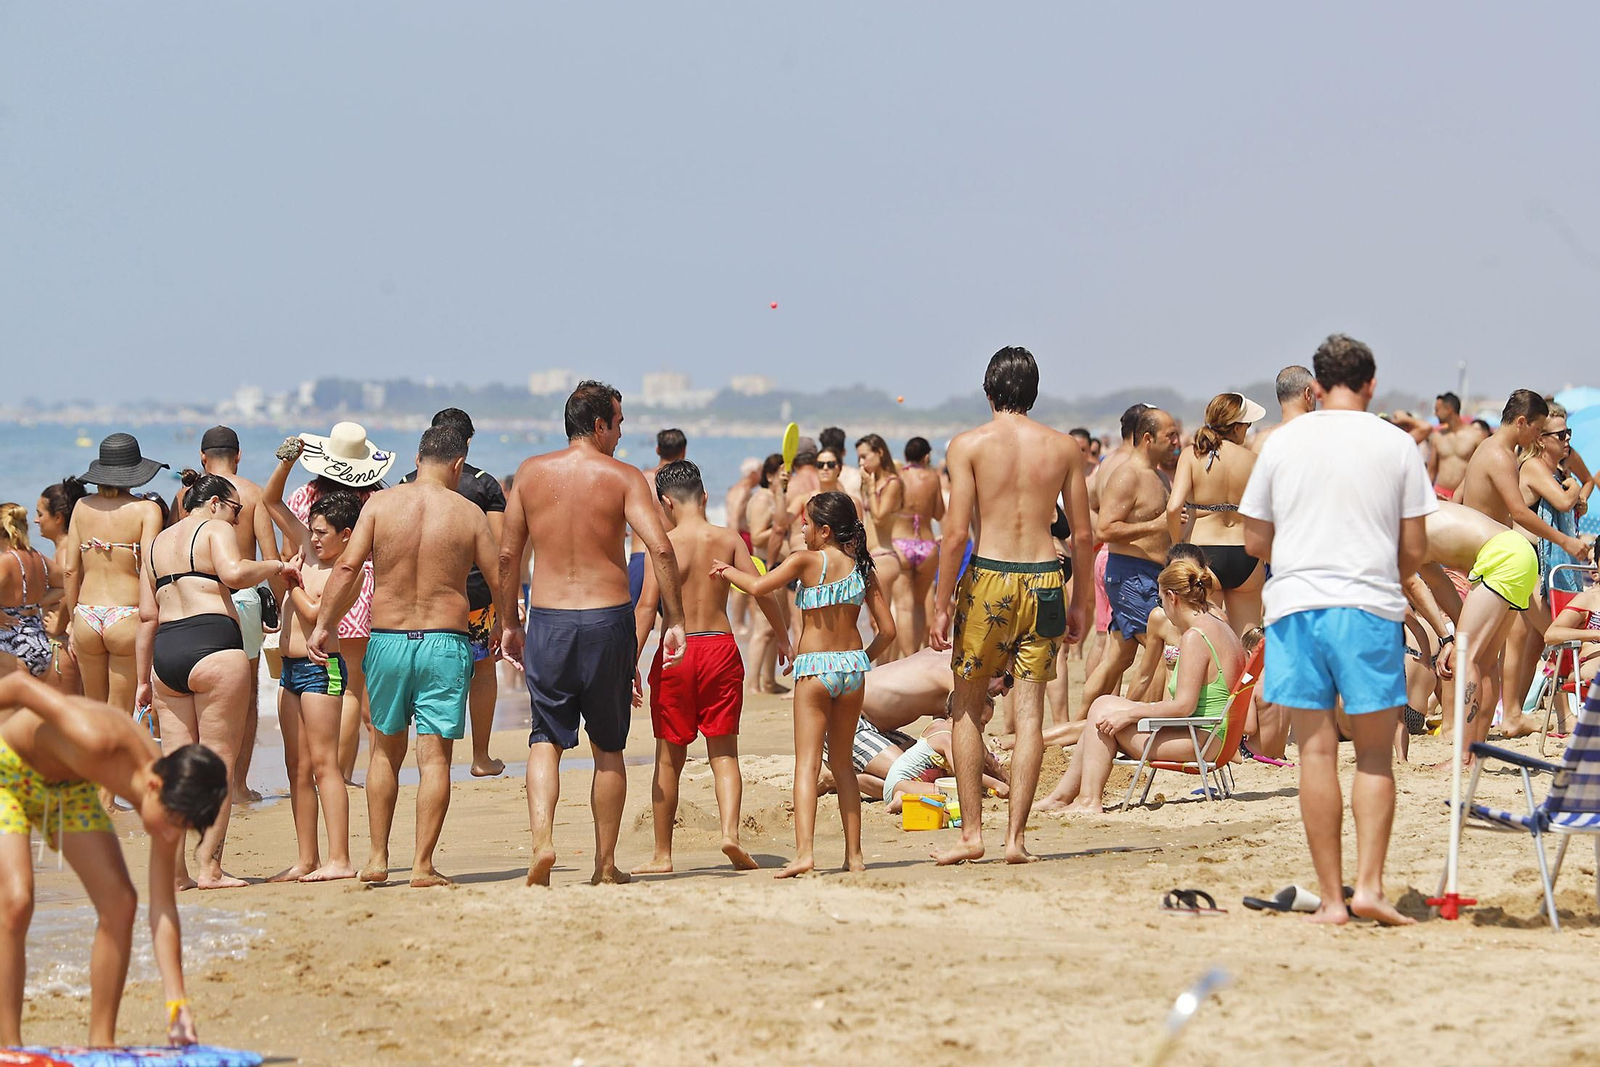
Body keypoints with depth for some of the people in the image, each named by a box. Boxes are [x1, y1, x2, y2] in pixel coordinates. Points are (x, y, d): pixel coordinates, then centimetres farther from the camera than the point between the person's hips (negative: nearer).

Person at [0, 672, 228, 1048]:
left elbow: (163, 906, -15)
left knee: (119, 903, -5)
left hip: (69, 786, 6)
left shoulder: (169, 799, -20)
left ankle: (100, 1043, 7)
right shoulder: (99, 741, -42)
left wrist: (177, 1002, -20)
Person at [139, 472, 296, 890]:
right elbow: (234, 573, -20)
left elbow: (147, 615, 21)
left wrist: (144, 678, 23)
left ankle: (174, 870, 5)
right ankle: (209, 868, -7)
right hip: (212, 648, -7)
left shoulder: (158, 541, 23)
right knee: (219, 762, -3)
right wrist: (277, 566, -4)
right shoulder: (216, 529, 2)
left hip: (165, 652, 7)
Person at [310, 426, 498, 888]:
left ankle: (377, 859, 18)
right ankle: (423, 865, -1)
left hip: (387, 640, 2)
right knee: (435, 757, 1)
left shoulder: (380, 504, -1)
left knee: (385, 751, 17)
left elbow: (347, 567, -7)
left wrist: (323, 625, 0)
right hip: (446, 641, -2)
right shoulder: (468, 513, -2)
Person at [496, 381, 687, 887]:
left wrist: (509, 624, 16)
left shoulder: (532, 472, 4)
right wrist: (675, 621, -10)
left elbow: (508, 554, 6)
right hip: (608, 618, -1)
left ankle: (542, 839, -14)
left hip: (547, 621, 1)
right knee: (608, 747, 11)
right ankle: (605, 863, 15)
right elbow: (660, 547, -15)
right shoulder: (622, 476, -4)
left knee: (546, 739, 8)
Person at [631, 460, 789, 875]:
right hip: (720, 646, 2)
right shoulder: (729, 540, 2)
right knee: (723, 750, 9)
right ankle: (730, 831, -13)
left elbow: (647, 606, -11)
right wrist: (782, 638, 13)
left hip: (677, 653, -2)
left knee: (670, 757, 8)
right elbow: (761, 591, 0)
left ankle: (662, 854, 14)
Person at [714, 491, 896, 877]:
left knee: (807, 763, -8)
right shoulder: (861, 567, 6)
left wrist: (726, 570, 5)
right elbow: (887, 630, 5)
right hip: (853, 665, 5)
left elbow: (758, 587, -13)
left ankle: (804, 851, -21)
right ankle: (854, 854, 14)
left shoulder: (806, 560, -7)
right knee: (843, 763, 15)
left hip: (814, 668, -5)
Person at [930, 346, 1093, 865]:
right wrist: (1080, 600, 18)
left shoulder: (968, 445, -2)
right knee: (1029, 711, 5)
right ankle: (1015, 836, 2)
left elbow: (956, 533, -8)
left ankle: (971, 833, 9)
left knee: (967, 707, 11)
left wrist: (941, 605, -3)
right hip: (1044, 578, 2)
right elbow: (1082, 534, 8)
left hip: (988, 577, -2)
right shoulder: (1065, 447, 6)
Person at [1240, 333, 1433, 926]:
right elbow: (1414, 549, 3)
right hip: (1370, 608, -1)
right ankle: (1368, 884, -6)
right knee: (1375, 754, 6)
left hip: (1295, 605, 1)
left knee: (1316, 750, 3)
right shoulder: (1395, 444, 3)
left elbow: (1255, 543, 9)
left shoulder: (1283, 442, 6)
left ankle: (1331, 898, 3)